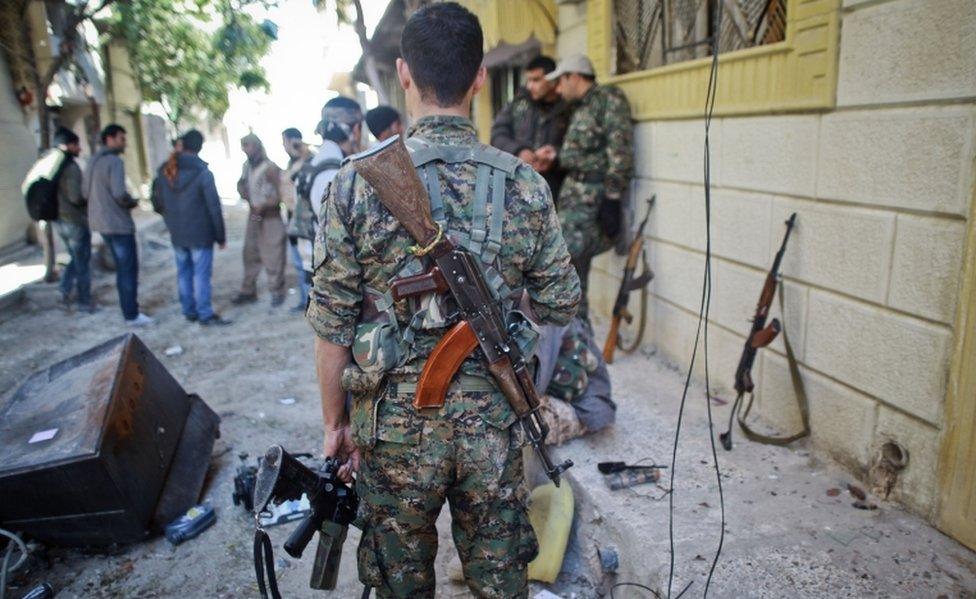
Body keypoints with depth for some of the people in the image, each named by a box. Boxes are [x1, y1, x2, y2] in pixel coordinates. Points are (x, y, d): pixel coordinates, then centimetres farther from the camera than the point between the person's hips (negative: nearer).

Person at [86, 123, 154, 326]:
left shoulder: (93, 161, 13)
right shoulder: (114, 161, -15)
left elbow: (87, 192, 15)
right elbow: (119, 193, -25)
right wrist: (132, 203, -6)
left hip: (101, 222, 9)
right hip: (118, 223, -9)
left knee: (122, 266, 17)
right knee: (129, 268, -2)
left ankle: (129, 309, 23)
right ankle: (132, 315, 2)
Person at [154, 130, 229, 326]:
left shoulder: (164, 171, 3)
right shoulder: (203, 172, -13)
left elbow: (160, 204, 9)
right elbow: (214, 207, -12)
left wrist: (172, 225, 19)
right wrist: (220, 236, -6)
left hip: (177, 234, 5)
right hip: (200, 234, -5)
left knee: (183, 272, 13)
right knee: (201, 274, -2)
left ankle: (189, 311, 21)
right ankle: (205, 314, 2)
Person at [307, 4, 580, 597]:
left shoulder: (356, 184, -10)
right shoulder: (526, 185, -6)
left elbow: (332, 326, -7)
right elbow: (561, 305, 1)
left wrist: (335, 423, 6)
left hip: (395, 422, -1)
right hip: (493, 422, 2)